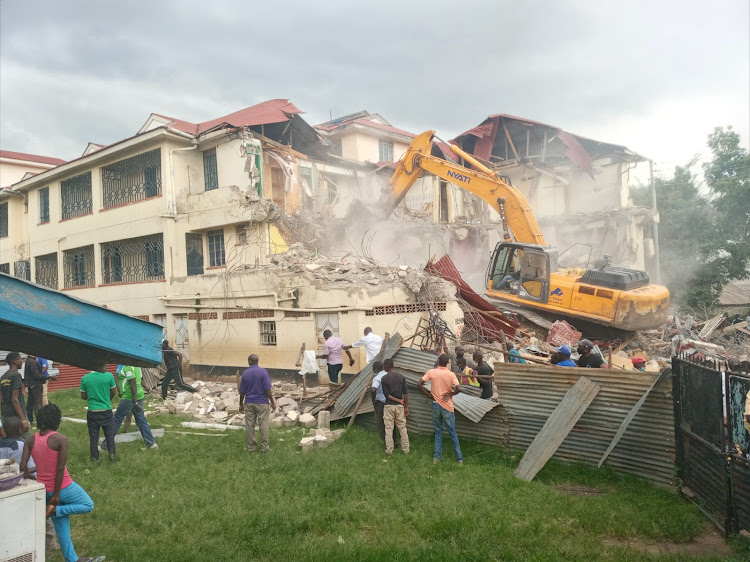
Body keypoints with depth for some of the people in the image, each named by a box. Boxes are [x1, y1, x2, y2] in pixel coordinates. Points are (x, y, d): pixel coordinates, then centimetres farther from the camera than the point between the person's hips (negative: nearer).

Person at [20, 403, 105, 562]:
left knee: (61, 525, 18)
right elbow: (60, 468, -21)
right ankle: (54, 510, -2)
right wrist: (56, 494, -13)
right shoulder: (61, 439, -19)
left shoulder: (30, 440, -3)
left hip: (44, 489, 7)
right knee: (88, 505, 16)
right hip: (62, 487, -6)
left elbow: (23, 467, -7)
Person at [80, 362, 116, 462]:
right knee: (110, 433, 13)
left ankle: (94, 456, 17)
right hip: (106, 410, -1)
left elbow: (83, 396, 3)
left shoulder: (85, 378, -6)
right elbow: (113, 392, -1)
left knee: (93, 435, 12)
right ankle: (112, 453, 14)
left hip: (92, 411, 2)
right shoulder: (109, 376, -13)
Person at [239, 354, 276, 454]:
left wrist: (241, 404, 15)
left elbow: (242, 391, 3)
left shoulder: (245, 373, -2)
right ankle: (264, 447, 5)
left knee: (249, 426, 8)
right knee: (263, 425, 4)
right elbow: (267, 389, -14)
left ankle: (250, 447, 13)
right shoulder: (263, 372, -11)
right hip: (262, 403, -3)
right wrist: (272, 402, -5)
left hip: (249, 403, 3)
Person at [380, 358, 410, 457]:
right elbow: (405, 393, -1)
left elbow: (386, 395, -11)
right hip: (399, 406, 3)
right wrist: (406, 406, 3)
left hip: (389, 406, -3)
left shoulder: (384, 379, -8)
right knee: (402, 428, 10)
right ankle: (406, 450, 15)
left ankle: (389, 451, 8)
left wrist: (399, 400, -5)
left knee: (388, 429, 5)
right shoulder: (401, 377, 0)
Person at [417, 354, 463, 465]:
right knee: (453, 433, 8)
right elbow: (458, 389, -20)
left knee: (438, 432, 15)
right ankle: (459, 458, 12)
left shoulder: (431, 372, -4)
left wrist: (429, 395, 0)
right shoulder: (451, 374, -10)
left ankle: (437, 457, 14)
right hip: (447, 407, -2)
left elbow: (419, 384, -7)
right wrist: (450, 394, -2)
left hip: (436, 405, 2)